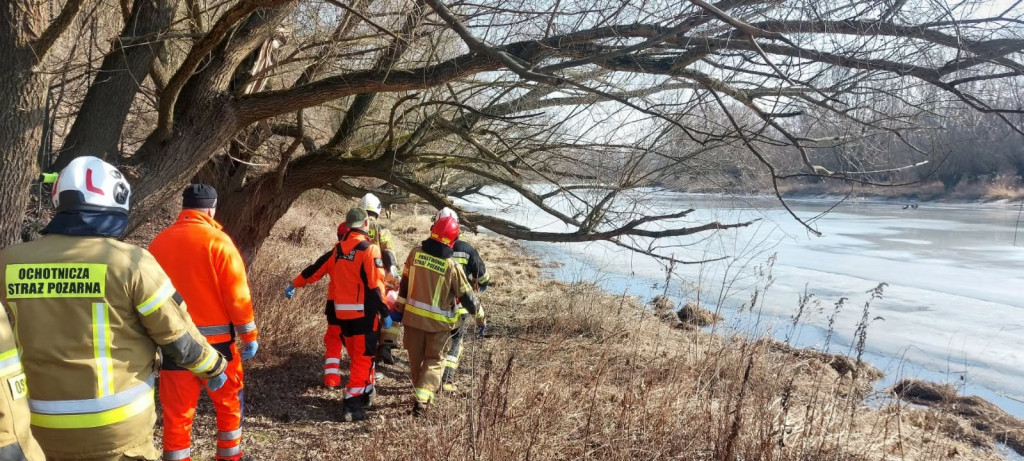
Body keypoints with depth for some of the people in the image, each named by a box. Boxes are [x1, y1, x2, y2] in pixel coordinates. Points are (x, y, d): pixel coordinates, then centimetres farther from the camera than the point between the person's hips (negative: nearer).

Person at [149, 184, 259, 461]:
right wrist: (250, 335, -3)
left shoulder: (158, 242, 3)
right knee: (229, 403, 16)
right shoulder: (218, 241, -11)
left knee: (176, 411, 10)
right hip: (214, 340, -3)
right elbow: (237, 294, -13)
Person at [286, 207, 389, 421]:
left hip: (342, 313, 6)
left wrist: (294, 284, 29)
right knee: (363, 357, -1)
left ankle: (365, 392, 32)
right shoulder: (369, 250, -13)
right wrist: (385, 312, -12)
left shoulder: (338, 249, 6)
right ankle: (353, 403, -6)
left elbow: (315, 269, 15)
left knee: (356, 355, 20)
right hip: (364, 312, -6)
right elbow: (376, 285, -17)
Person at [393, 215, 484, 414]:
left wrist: (400, 308, 15)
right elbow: (466, 295, -7)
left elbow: (405, 283, 3)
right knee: (434, 360, 11)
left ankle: (422, 393, 34)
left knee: (415, 359, 19)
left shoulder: (415, 253, -7)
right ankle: (422, 398, -4)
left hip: (413, 316, 3)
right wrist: (479, 316, 8)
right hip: (438, 322, -3)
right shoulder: (451, 266, -16)